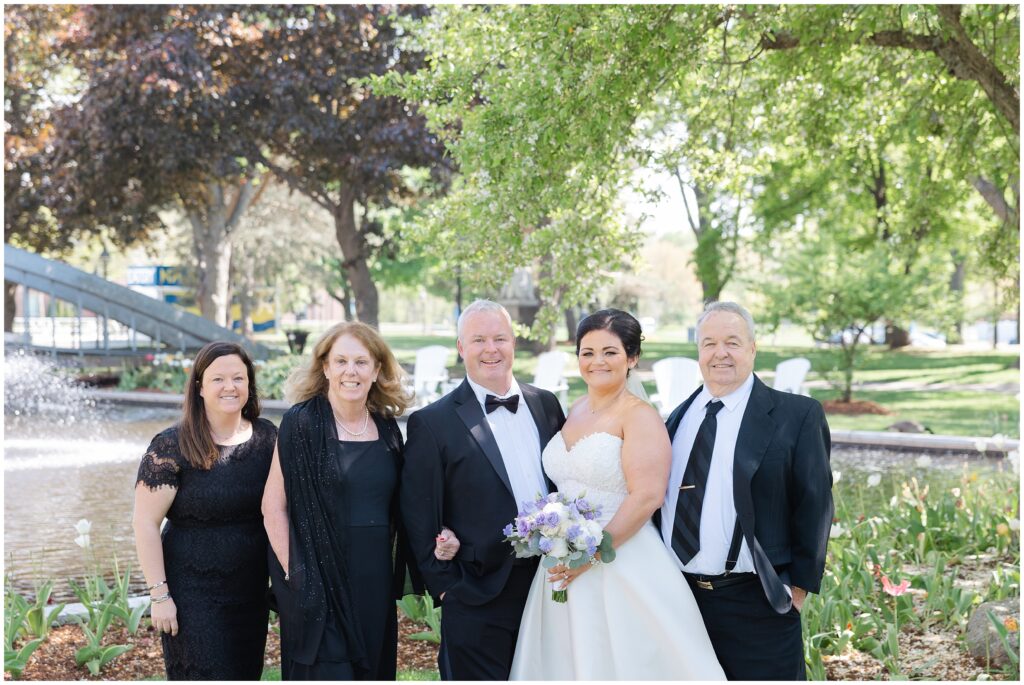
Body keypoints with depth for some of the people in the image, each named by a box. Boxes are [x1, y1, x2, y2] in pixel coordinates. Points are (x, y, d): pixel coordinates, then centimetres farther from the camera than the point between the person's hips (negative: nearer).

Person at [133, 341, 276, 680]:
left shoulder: (267, 436, 2)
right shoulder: (172, 446, -11)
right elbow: (145, 524, -11)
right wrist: (159, 595, -13)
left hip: (251, 593, 5)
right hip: (193, 597, -5)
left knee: (247, 676, 14)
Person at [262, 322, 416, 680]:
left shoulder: (387, 428, 7)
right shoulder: (302, 423, -8)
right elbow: (273, 506, -9)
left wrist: (397, 576, 8)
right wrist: (293, 572, -13)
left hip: (375, 583, 5)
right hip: (319, 584, -5)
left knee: (372, 671, 12)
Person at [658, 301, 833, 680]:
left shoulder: (797, 415, -5)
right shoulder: (679, 417, 11)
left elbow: (814, 503, -5)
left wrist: (800, 584, -7)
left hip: (756, 603, -5)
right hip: (679, 594, 5)